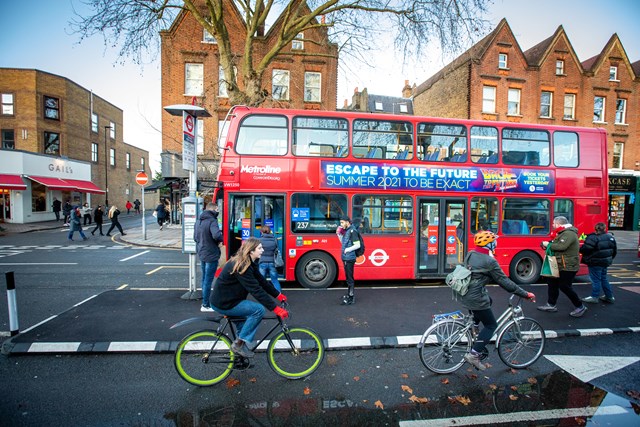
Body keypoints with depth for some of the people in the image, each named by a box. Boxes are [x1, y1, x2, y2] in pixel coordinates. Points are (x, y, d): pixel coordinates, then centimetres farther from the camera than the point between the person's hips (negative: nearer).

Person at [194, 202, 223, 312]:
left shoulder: (198, 221, 10)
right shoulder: (212, 221, -18)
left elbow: (195, 237, 18)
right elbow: (216, 235, -34)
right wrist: (220, 240, -14)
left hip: (201, 254, 9)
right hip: (211, 255, -9)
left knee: (204, 279, 19)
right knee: (208, 280, 1)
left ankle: (206, 301, 32)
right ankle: (206, 305, 10)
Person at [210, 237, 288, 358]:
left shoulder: (249, 263, 3)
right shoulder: (241, 266, -27)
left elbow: (262, 281, 7)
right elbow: (256, 290, -32)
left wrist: (278, 295, 4)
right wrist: (276, 308, -32)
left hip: (227, 299, 10)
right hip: (223, 304, -10)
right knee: (258, 309, -17)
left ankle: (240, 342, 30)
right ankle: (239, 343, -5)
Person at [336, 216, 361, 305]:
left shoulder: (352, 231, -15)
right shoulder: (346, 231, 12)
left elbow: (357, 245, -19)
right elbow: (343, 242, 20)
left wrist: (347, 250, -16)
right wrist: (339, 234, 9)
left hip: (349, 258, -9)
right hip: (345, 258, 9)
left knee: (350, 278, -3)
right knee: (348, 277, 19)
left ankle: (351, 298, 5)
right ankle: (349, 294, 32)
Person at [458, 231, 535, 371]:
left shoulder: (471, 254, 7)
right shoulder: (490, 261, -15)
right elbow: (504, 282, -9)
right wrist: (525, 294, 1)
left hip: (463, 294, 8)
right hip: (475, 298, -8)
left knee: (488, 300, 34)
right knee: (491, 325, 11)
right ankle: (473, 355, 4)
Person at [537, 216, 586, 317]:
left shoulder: (569, 233, -18)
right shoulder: (563, 233, 16)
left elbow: (561, 246, -29)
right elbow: (557, 245, 17)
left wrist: (549, 244, -17)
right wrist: (547, 244, 1)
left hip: (567, 267, -10)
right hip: (560, 265, 10)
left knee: (565, 287, -3)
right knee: (552, 283, 11)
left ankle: (580, 307, 14)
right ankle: (551, 305, 19)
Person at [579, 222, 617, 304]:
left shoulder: (593, 238, -21)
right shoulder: (610, 237, 7)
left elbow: (585, 249, -28)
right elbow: (614, 251, 16)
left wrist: (580, 249, -7)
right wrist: (610, 259, 27)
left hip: (595, 263, -8)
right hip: (605, 262, 8)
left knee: (596, 280, 0)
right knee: (603, 278, 20)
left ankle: (594, 297, 8)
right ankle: (609, 296, 27)